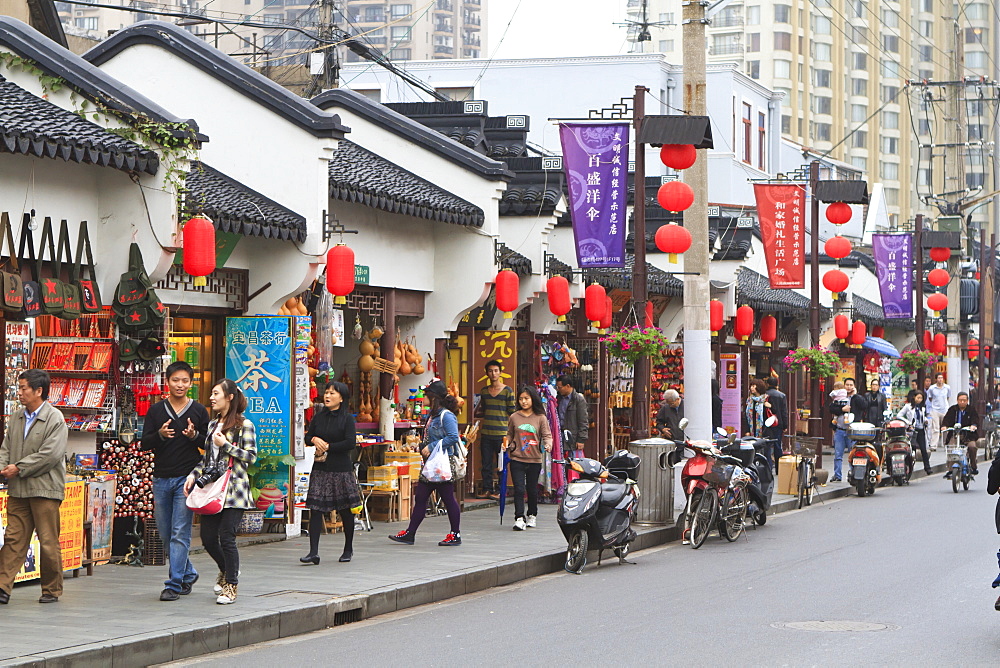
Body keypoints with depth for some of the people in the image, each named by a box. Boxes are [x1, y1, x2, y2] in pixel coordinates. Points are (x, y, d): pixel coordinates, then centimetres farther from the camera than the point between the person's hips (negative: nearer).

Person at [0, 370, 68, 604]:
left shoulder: (55, 419, -8)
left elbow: (51, 455, -15)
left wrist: (19, 468, -13)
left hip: (44, 488, -6)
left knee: (48, 541, 1)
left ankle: (52, 590, 12)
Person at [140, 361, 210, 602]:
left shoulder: (199, 411, 3)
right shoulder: (156, 410, 7)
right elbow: (144, 444, 4)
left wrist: (195, 436, -16)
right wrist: (160, 435, -16)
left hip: (187, 479, -3)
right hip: (161, 478, 3)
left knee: (180, 534, -8)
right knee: (165, 533, 10)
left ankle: (174, 583, -6)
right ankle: (188, 573, 28)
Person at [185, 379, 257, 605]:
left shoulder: (244, 425, -2)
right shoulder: (212, 424, 17)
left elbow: (251, 457, -7)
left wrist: (226, 445, -12)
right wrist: (194, 474, 6)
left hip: (233, 488, -6)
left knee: (226, 536, -9)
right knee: (208, 537, 3)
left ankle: (231, 586, 3)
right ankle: (226, 571, 31)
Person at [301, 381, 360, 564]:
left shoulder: (347, 418, -4)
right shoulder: (319, 417, 10)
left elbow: (351, 443, -13)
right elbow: (307, 437, 14)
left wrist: (328, 447, -14)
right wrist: (315, 440, -9)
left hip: (341, 469, -3)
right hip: (320, 469, 3)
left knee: (345, 511, 7)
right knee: (315, 509, -7)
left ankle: (348, 549, 24)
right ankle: (313, 552, -9)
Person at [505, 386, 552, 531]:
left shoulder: (540, 418, 1)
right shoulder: (514, 417, 5)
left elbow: (547, 435, -2)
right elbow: (509, 435, 15)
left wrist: (548, 445, -22)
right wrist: (507, 443, -5)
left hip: (535, 460, 0)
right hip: (517, 459, 0)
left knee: (532, 490, 10)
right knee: (519, 489, -10)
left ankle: (532, 516, 28)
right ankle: (519, 518, -11)